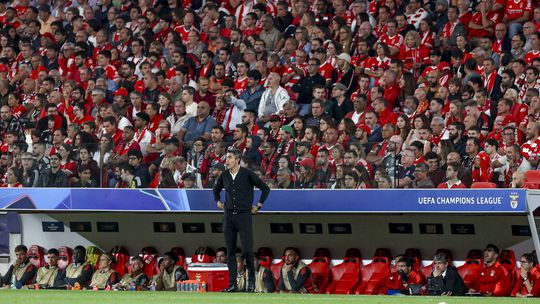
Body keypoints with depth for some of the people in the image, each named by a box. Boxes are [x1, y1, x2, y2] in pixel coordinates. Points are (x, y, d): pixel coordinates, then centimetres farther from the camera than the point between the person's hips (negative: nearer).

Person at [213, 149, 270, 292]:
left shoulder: (247, 174, -6)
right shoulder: (224, 176, 8)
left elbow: (265, 188, 1)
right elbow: (216, 189, 29)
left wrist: (259, 205, 1)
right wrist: (218, 201, 17)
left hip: (244, 216, -4)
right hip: (229, 216, 4)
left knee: (247, 250, -11)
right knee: (230, 251, 3)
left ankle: (251, 278, 10)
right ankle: (232, 284, 5)